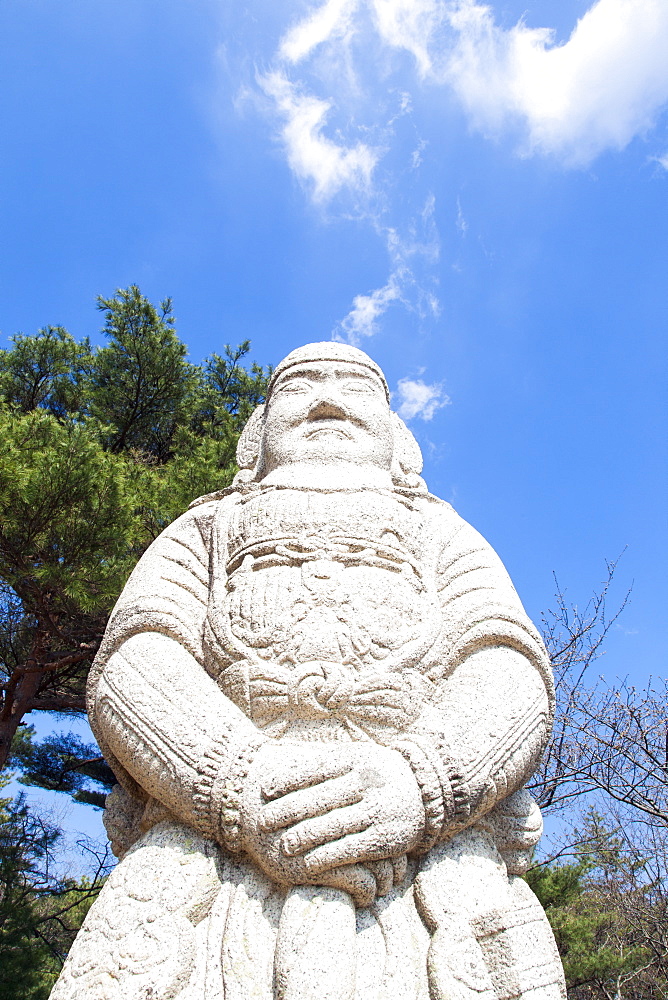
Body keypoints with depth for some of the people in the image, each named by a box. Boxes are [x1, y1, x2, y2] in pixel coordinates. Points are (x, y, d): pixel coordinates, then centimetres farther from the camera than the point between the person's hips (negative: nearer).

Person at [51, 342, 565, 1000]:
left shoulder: (441, 531, 27)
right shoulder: (207, 527, 27)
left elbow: (512, 679, 8)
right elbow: (131, 666, 8)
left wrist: (417, 783, -14)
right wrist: (238, 783, -13)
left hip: (430, 854, 1)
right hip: (211, 854, 0)